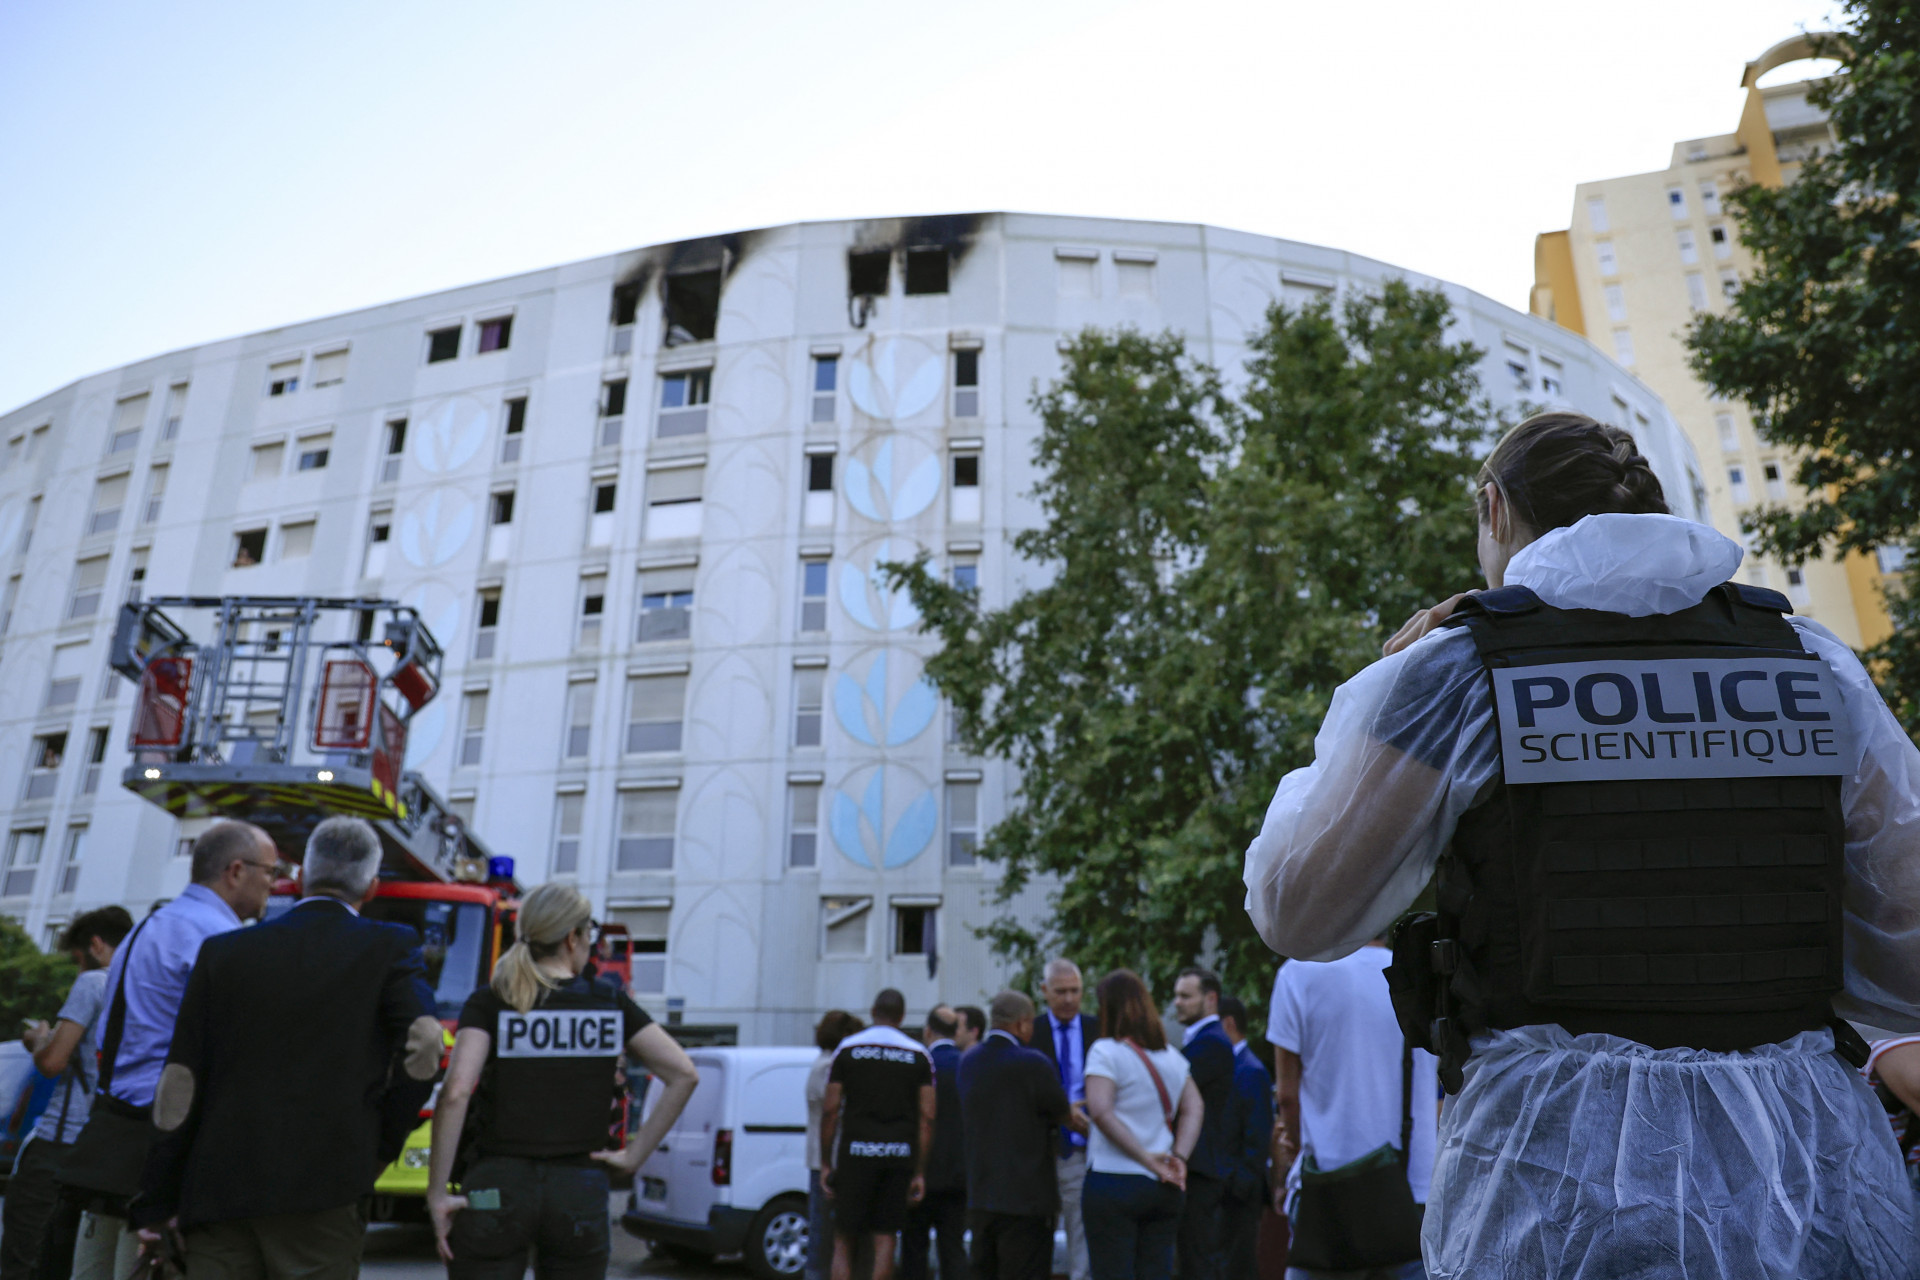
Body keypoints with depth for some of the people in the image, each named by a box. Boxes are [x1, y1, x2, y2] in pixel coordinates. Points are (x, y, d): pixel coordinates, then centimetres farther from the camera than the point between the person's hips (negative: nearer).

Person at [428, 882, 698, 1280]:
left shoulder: (489, 1004, -3)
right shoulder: (611, 1004, 2)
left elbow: (456, 1092, -16)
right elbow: (684, 1075, -3)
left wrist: (437, 1193, -9)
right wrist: (635, 1156, 1)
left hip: (495, 1190, -1)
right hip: (582, 1195, 2)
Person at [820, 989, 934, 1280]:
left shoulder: (848, 1049, 4)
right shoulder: (919, 1055, 6)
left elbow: (830, 1110, -1)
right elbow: (927, 1117, 1)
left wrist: (826, 1163, 4)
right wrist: (920, 1172, 4)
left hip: (856, 1152, -1)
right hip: (900, 1155, 1)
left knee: (844, 1242, 7)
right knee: (885, 1239, 8)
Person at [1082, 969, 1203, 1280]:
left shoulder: (1106, 1051, -8)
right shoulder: (1172, 1055, 11)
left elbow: (1101, 1111, -19)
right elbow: (1194, 1108, 6)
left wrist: (1147, 1157, -15)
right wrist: (1179, 1156, -4)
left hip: (1113, 1183, -5)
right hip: (1163, 1188, 6)